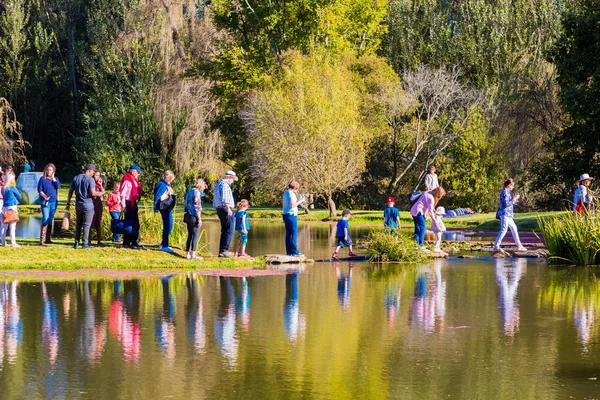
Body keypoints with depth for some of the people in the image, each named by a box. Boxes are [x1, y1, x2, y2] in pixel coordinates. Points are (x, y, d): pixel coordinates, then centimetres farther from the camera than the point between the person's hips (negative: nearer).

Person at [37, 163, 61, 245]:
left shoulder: (55, 179, 9)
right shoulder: (42, 179, 0)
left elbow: (58, 186, -9)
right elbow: (39, 190, -3)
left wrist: (53, 178, -5)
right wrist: (44, 196, -18)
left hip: (54, 202, 4)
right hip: (45, 202, -4)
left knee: (51, 220, 9)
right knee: (45, 219, -14)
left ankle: (48, 238, 18)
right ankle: (42, 239, -14)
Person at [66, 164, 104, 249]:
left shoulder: (76, 178, 7)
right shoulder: (90, 179, -12)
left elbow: (70, 191, 8)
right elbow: (93, 193, -19)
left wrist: (68, 203, 15)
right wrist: (100, 193, -1)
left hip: (78, 205, 5)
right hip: (88, 205, -5)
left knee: (78, 224, 14)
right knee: (86, 225, 1)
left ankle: (76, 243, 13)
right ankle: (85, 243, 0)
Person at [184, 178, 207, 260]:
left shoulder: (189, 191, 15)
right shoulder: (196, 192, -11)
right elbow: (197, 206, -15)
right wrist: (199, 218, -14)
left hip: (188, 216, 9)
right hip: (194, 216, -9)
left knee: (190, 235, 14)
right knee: (195, 235, -5)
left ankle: (187, 253, 16)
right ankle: (193, 254, -8)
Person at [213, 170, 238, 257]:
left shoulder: (218, 184, 22)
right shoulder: (224, 184, -10)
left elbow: (215, 199, 26)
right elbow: (224, 197, -25)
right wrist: (228, 208, -34)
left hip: (219, 209, 10)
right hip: (226, 209, -10)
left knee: (224, 231, 13)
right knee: (230, 231, -11)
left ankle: (221, 251, 11)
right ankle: (224, 250, -17)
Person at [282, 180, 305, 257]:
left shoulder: (285, 193, 13)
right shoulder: (291, 194, -13)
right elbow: (292, 205, -20)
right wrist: (300, 201, -10)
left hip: (285, 214, 9)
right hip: (291, 214, -9)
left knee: (288, 234, 10)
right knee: (294, 233, -7)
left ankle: (289, 251, 11)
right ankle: (294, 251, -10)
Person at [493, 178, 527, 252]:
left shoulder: (507, 192, 17)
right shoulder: (505, 192, -14)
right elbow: (506, 204, -21)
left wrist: (515, 198, 11)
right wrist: (514, 199, -13)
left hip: (508, 215, 10)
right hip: (505, 213, -10)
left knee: (514, 229, 12)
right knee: (504, 230, -10)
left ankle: (519, 245, 16)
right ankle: (496, 245, -8)